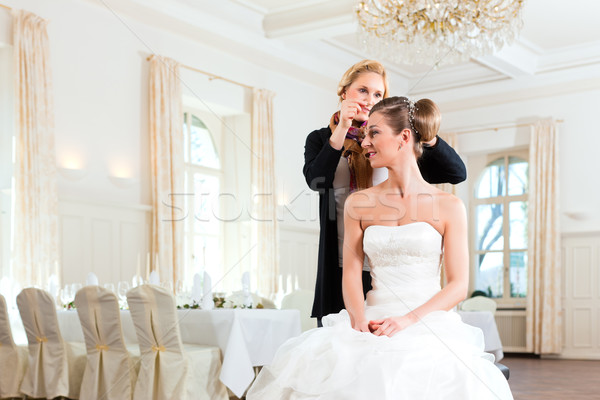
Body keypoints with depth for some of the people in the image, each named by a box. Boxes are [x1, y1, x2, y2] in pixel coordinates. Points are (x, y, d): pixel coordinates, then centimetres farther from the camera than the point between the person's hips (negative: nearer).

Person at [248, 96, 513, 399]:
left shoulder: (448, 206, 5)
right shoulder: (358, 203, 12)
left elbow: (458, 285, 1)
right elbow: (352, 273, 7)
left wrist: (409, 320, -13)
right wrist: (360, 320, -12)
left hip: (431, 325, -2)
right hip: (374, 323, 2)